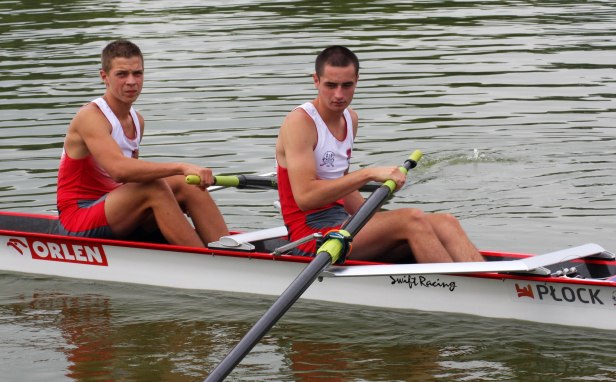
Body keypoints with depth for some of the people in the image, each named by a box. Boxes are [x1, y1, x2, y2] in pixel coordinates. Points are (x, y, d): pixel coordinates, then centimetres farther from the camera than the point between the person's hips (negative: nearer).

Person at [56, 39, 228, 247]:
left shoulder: (137, 121, 11)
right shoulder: (90, 116, -17)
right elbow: (118, 169, -34)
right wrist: (180, 167, -39)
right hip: (77, 220, -8)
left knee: (187, 184, -12)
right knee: (154, 188, -30)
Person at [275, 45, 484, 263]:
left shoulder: (350, 119, 15)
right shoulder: (299, 122, -12)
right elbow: (305, 196, -23)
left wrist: (378, 223, 12)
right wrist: (369, 174, -22)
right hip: (311, 235, -8)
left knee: (445, 224, -12)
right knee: (412, 219, -27)